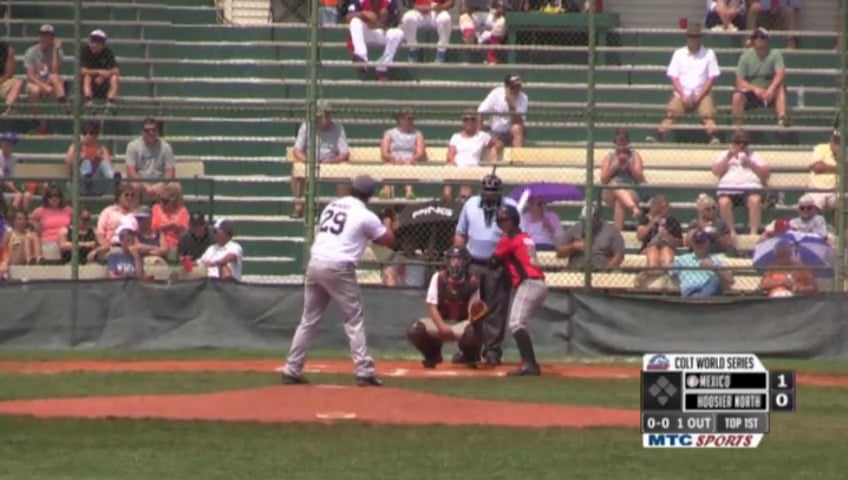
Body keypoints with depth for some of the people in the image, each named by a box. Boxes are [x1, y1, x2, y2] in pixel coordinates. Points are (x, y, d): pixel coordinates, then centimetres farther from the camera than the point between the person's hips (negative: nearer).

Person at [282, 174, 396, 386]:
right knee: (355, 320, 2)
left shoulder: (331, 206, 16)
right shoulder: (365, 216, -2)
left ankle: (292, 369, 12)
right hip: (338, 268, -6)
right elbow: (389, 240, 6)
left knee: (309, 319, 13)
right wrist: (385, 228, 26)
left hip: (315, 264, 6)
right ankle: (364, 371, -5)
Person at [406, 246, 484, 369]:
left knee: (474, 332, -38)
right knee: (414, 330, -25)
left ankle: (470, 357, 1)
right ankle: (433, 355, 8)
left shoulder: (472, 282, -11)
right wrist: (441, 326, -26)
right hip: (441, 321, 2)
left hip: (463, 323, -2)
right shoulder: (439, 278, -8)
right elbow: (431, 306, -11)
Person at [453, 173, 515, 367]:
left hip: (498, 266, -3)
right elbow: (460, 234, 14)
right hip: (472, 265, 3)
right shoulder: (471, 205, 8)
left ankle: (493, 350, 5)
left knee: (496, 310, -1)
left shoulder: (510, 207, -1)